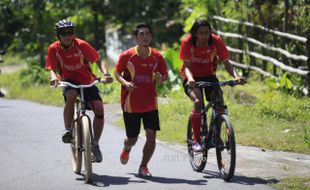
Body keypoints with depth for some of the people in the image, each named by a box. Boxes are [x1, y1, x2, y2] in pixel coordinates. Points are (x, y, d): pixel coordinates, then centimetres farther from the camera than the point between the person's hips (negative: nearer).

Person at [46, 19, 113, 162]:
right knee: (71, 95, -38)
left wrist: (106, 74, -27)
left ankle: (95, 144, -3)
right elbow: (52, 69, -11)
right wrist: (54, 77, -35)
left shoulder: (81, 45, -12)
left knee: (99, 108, -20)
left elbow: (98, 61, -8)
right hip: (69, 81, -1)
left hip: (87, 81, 1)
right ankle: (67, 130, -23)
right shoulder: (54, 49, -9)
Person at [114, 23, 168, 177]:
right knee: (132, 138, 7)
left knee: (151, 135, -8)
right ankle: (126, 148, 45)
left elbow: (164, 75, 8)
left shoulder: (157, 57, -2)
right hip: (131, 104, -2)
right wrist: (125, 83, -17)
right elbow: (117, 72, 2)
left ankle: (143, 167, 8)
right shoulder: (126, 56, -7)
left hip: (150, 103, 2)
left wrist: (160, 79, -15)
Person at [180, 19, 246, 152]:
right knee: (198, 101, -30)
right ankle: (196, 141, -23)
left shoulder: (216, 41, -15)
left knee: (219, 103, -21)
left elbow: (226, 63, -16)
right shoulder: (187, 42, -20)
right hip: (192, 78, -3)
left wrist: (236, 76, -36)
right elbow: (187, 66, -24)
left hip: (209, 76, 3)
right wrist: (190, 79, -46)